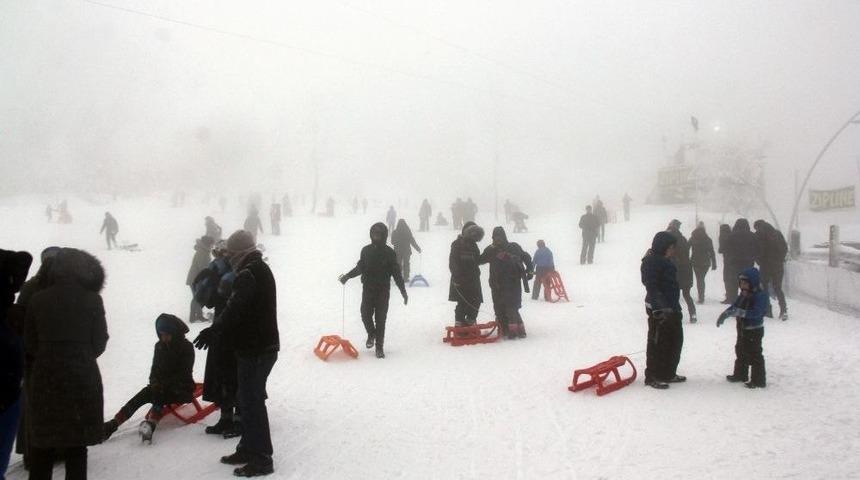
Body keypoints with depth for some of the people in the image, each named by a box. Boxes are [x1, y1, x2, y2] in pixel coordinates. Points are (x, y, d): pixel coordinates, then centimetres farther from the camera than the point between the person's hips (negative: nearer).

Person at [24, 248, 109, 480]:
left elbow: (29, 345, 2)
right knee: (76, 447, 8)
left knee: (41, 446, 14)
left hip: (44, 379, 2)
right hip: (81, 378, -1)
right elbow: (99, 343, 0)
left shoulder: (37, 299, -1)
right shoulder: (92, 300, -5)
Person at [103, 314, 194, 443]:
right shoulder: (159, 346, 7)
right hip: (162, 386, 5)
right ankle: (112, 425, -31)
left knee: (159, 397, -33)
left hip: (182, 389, -5)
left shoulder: (186, 347, -10)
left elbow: (184, 374, -13)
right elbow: (155, 369, 9)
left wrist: (164, 385, -23)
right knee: (141, 396, -22)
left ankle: (150, 425, -56)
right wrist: (155, 383, -12)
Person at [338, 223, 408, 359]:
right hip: (368, 289, 2)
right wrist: (347, 276, 9)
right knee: (366, 315, -1)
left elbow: (396, 274, -3)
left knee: (380, 319, 0)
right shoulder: (366, 250, 3)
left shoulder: (389, 253, -5)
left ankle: (379, 347, 11)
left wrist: (403, 291, -6)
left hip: (383, 291, -2)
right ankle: (371, 334, 30)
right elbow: (360, 268, 17)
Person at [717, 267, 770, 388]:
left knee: (754, 354, -4)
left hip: (754, 330, -9)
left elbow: (756, 313, -33)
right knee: (740, 351, 21)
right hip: (742, 328, 9)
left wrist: (740, 312, -40)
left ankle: (759, 380, 4)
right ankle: (740, 374, 37)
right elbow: (735, 306, 13)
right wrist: (725, 314, -1)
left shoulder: (760, 295, -22)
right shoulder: (743, 294, 5)